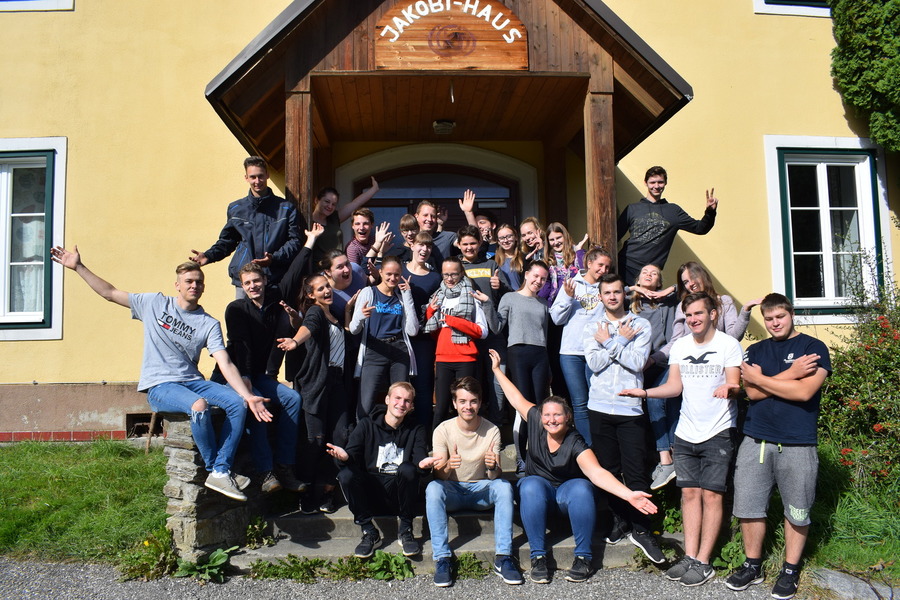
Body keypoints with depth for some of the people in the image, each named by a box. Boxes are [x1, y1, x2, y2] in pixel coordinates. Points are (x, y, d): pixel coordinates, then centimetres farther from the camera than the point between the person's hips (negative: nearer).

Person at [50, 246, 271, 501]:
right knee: (199, 405, -34)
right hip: (159, 386, -3)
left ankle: (221, 472, -20)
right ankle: (214, 469, -16)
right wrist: (78, 267, 7)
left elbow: (226, 364, -6)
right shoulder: (155, 304, 6)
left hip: (193, 382, 3)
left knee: (238, 403, -23)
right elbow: (110, 293, 12)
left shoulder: (209, 324, 4)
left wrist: (248, 396, -20)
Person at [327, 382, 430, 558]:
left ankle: (405, 531, -13)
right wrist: (344, 456, -33)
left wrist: (424, 462, -34)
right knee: (346, 474, -28)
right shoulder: (367, 424, 6)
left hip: (399, 495, 0)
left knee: (407, 469, -30)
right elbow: (353, 453, -8)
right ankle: (369, 532, -13)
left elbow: (419, 455, -9)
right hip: (370, 493, 0)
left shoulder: (415, 430, 9)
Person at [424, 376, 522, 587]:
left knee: (504, 486, -30)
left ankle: (503, 558, -25)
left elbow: (495, 477, -12)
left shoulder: (492, 431, -9)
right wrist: (448, 466, -38)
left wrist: (493, 467, -36)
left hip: (481, 490, 1)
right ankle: (442, 559, -28)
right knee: (433, 488, -32)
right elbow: (438, 476, -15)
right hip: (452, 491, 0)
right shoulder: (443, 430, -11)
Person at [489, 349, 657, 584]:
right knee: (531, 487, -33)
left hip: (567, 492, -2)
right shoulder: (536, 421, -11)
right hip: (540, 488, 2)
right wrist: (497, 370, 9)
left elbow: (596, 472, -34)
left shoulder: (575, 444, -21)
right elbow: (516, 398, 2)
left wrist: (629, 494, -48)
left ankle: (583, 557, -24)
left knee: (581, 488, -35)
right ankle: (538, 556, -27)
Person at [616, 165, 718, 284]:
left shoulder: (673, 211, 13)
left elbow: (700, 228, 10)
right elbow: (616, 235, 9)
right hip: (626, 267, 0)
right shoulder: (632, 209, 11)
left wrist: (710, 211, -8)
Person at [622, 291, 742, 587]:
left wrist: (728, 388, -36)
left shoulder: (728, 345, -6)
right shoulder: (680, 346, 7)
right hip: (686, 433, 5)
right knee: (689, 493, 7)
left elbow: (734, 384, -13)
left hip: (718, 433, -5)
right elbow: (675, 386, 7)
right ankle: (689, 556, 13)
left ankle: (703, 562, 4)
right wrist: (645, 392, -8)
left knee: (711, 494, -3)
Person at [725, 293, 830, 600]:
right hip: (755, 441, 3)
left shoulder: (814, 348, 0)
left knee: (796, 512, 7)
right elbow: (752, 392, -2)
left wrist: (759, 377, -6)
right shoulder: (756, 350, 12)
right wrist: (790, 374, -12)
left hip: (797, 445, -3)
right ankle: (752, 566, 22)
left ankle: (790, 570, 24)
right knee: (748, 506, 6)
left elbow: (804, 392, -14)